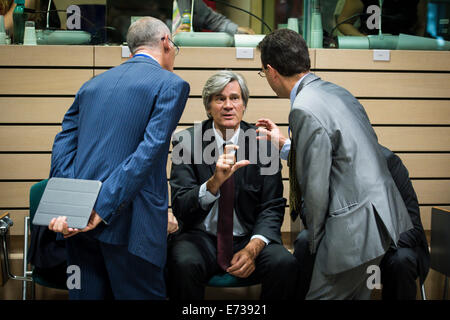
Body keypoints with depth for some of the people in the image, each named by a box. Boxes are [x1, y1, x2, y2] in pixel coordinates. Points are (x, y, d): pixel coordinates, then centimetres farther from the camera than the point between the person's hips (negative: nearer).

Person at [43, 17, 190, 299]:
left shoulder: (92, 85, 18)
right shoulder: (171, 84, 0)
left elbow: (64, 143, 6)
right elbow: (150, 150, -14)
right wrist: (103, 211, -17)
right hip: (129, 223, -6)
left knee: (85, 295, 14)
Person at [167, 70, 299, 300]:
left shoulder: (263, 142, 0)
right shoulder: (187, 141, -3)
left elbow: (272, 207, 0)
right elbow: (180, 207, -11)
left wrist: (253, 248, -18)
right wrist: (215, 182, -30)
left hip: (249, 239, 1)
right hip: (201, 237, -1)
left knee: (285, 264, -27)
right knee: (183, 264, -33)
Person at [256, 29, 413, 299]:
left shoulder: (305, 111, -19)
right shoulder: (338, 91, 9)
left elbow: (316, 188, -17)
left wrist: (315, 241, -3)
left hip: (356, 226, -9)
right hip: (385, 214, 9)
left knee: (322, 295, 2)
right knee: (356, 295, 21)